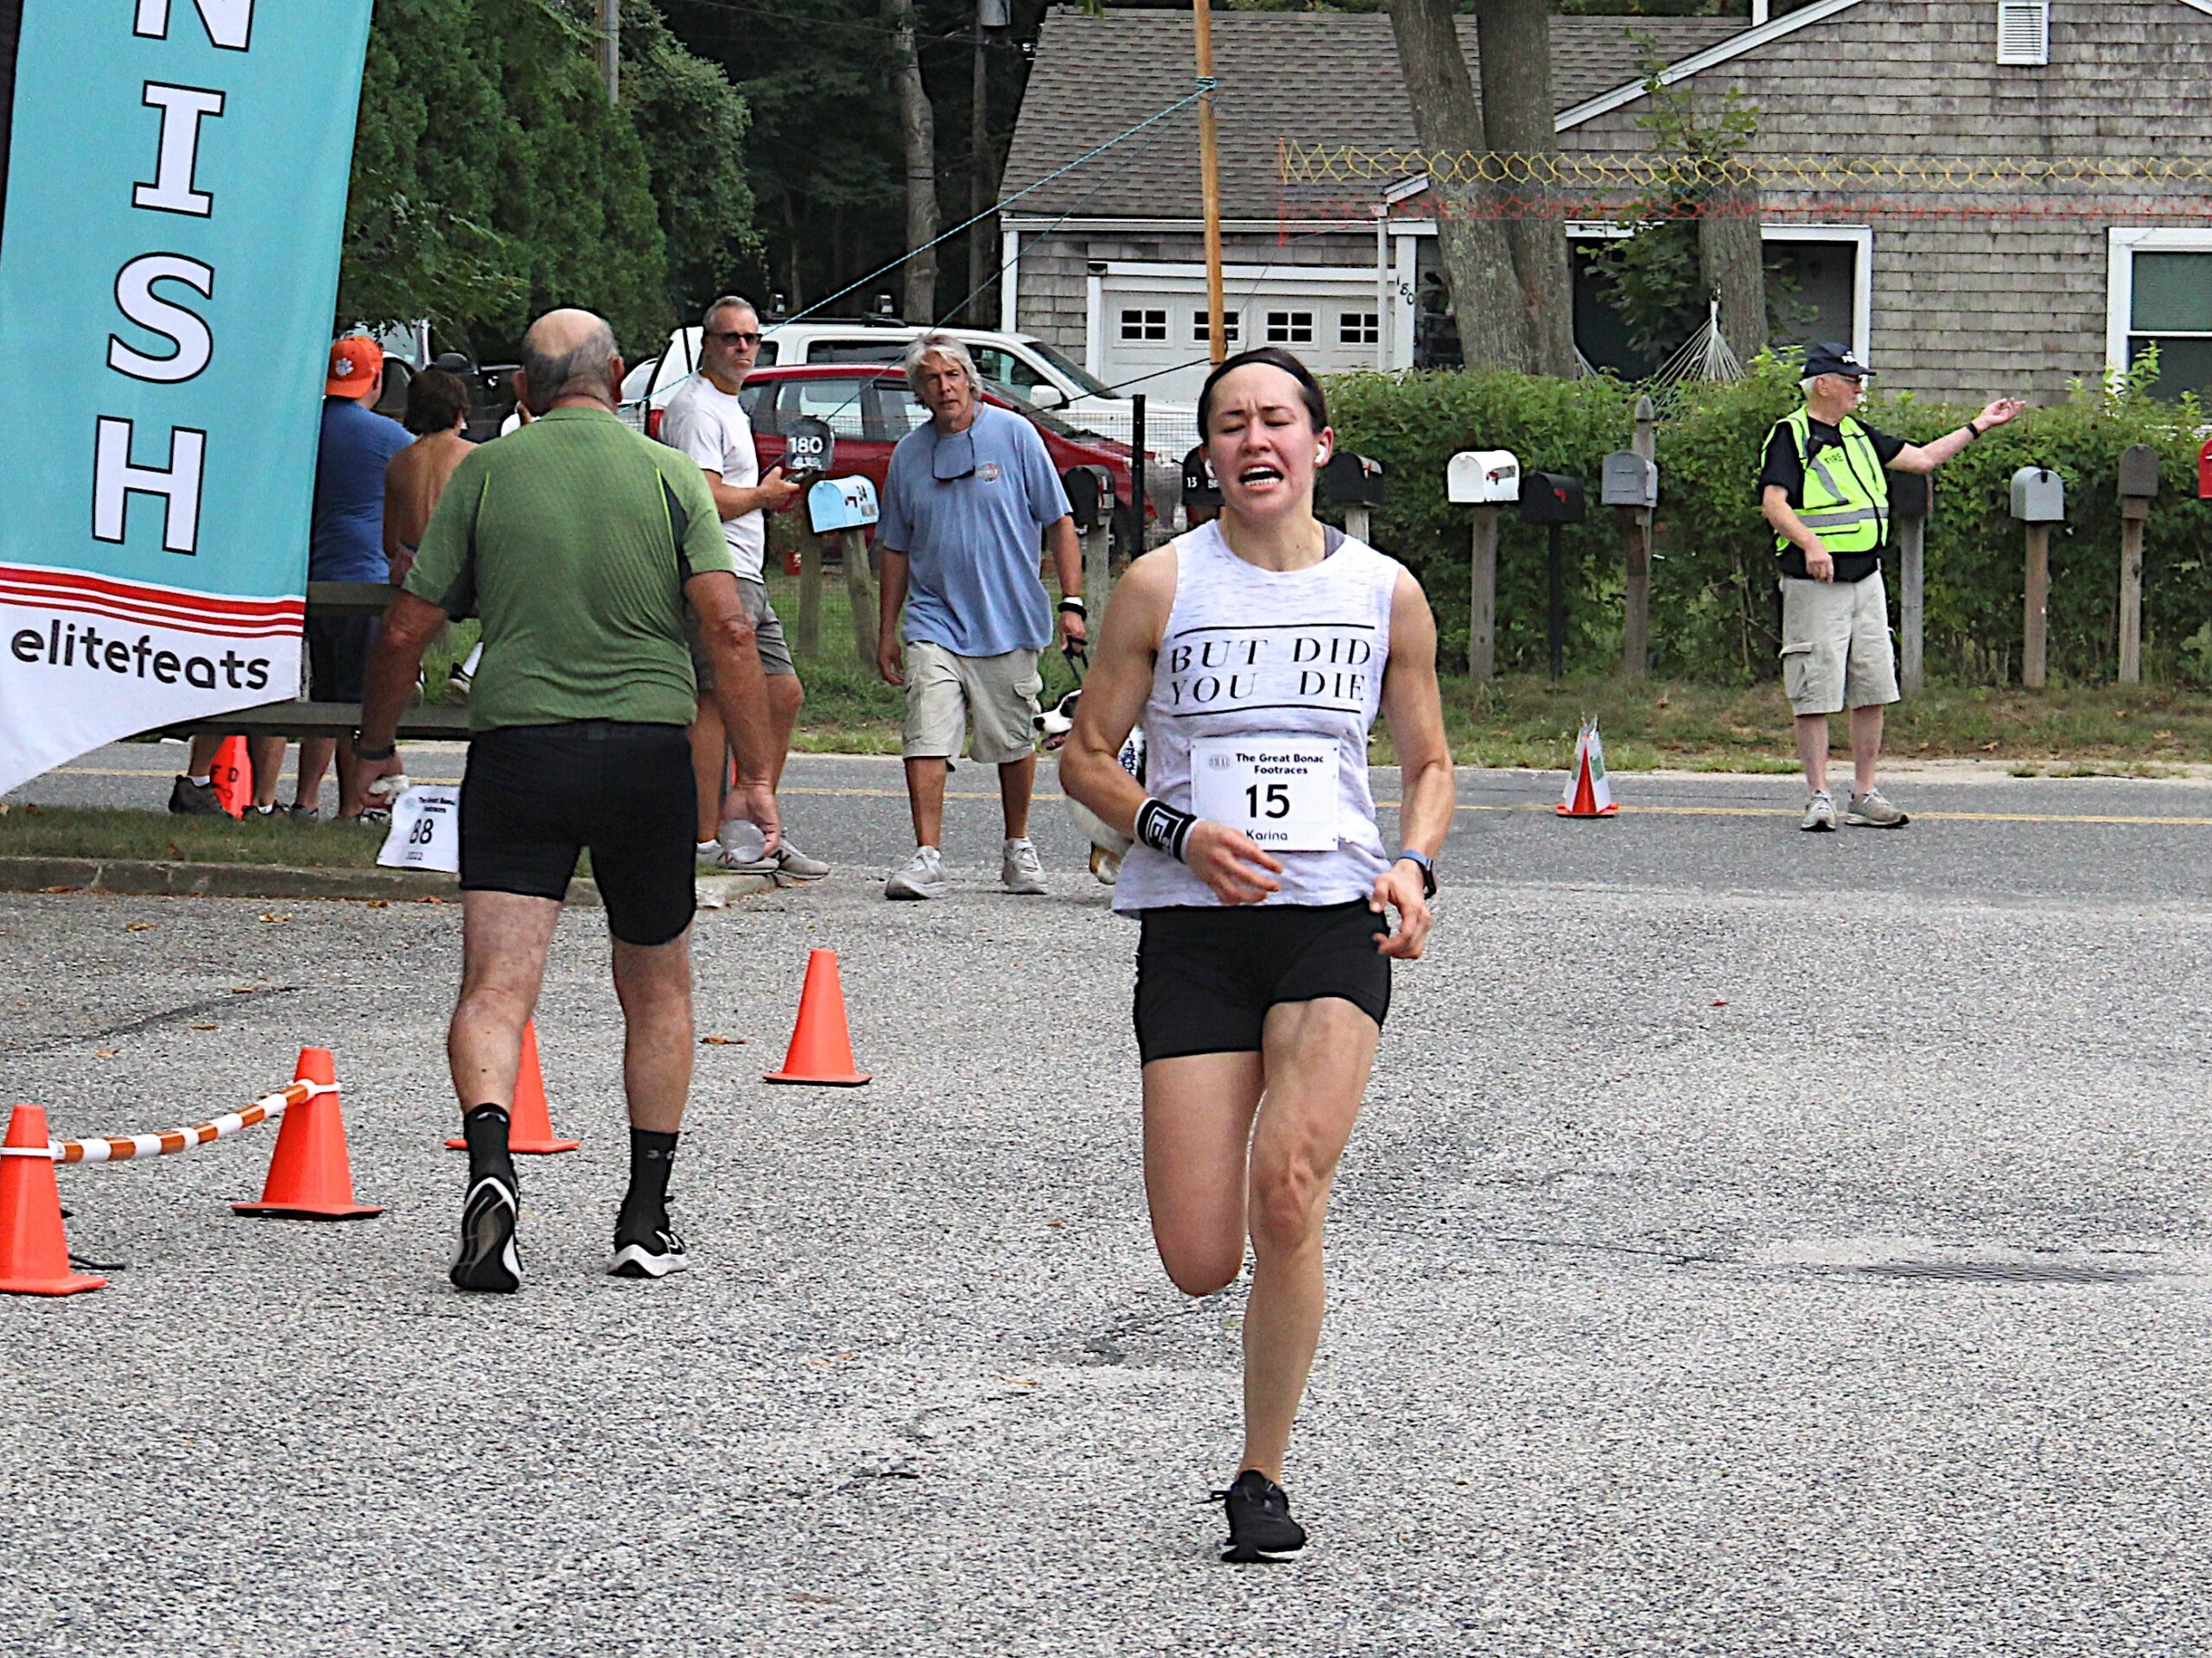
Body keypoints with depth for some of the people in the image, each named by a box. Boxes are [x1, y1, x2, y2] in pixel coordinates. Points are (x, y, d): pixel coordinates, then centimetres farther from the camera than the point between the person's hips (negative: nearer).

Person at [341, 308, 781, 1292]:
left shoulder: (484, 472, 5)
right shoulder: (669, 475, 3)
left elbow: (406, 632, 5)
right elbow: (729, 628, -8)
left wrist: (373, 745, 21)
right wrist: (756, 775, -3)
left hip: (517, 745, -1)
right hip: (648, 750, 1)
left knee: (494, 987, -8)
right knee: (657, 990, 17)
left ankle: (490, 1162, -34)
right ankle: (647, 1219, 18)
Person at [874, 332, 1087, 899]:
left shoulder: (1014, 435, -1)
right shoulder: (909, 454, 7)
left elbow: (1058, 523, 1)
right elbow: (896, 549, 15)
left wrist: (1072, 604, -6)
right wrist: (887, 630, 13)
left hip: (1009, 621, -1)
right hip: (934, 622, 1)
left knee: (1014, 744, 9)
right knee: (926, 740, -12)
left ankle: (1018, 848, 26)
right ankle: (926, 858, -13)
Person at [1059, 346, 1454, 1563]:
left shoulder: (1385, 594, 8)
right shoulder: (1162, 584, 3)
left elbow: (1429, 764, 19)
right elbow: (1086, 756, 7)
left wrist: (1412, 868, -1)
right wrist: (1179, 833, -11)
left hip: (1334, 920, 0)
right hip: (1191, 927, 0)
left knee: (1286, 1189, -23)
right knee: (1200, 1263, -7)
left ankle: (1261, 1476, -8)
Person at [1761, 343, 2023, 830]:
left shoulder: (1859, 435, 17)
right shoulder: (1791, 436, -6)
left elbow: (1921, 458, 24)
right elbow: (1774, 503, -17)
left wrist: (1979, 426, 23)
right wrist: (1810, 545, -32)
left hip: (1867, 580, 7)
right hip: (1814, 584, -7)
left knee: (1873, 692, 6)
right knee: (1816, 694, -5)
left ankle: (1864, 796, 12)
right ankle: (1819, 796, 0)